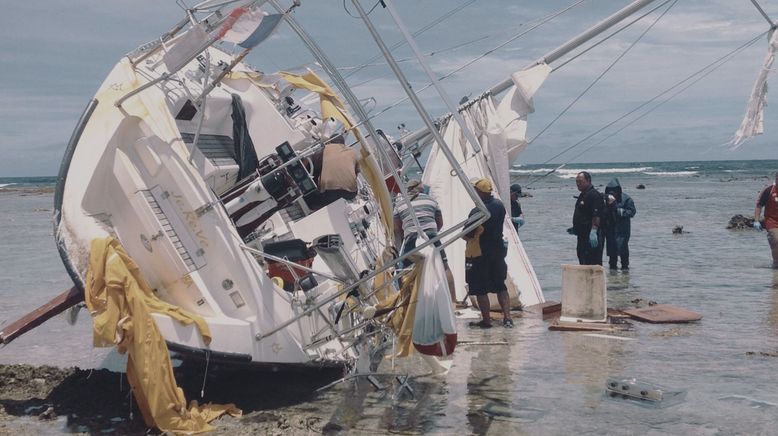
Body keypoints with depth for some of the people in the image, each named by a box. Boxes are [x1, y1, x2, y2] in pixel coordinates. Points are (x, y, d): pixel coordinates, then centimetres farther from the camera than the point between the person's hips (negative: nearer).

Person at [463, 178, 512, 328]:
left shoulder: (477, 212, -23)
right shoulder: (499, 205, 0)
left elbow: (467, 235, -19)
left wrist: (464, 235, 1)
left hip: (478, 254, -7)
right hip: (498, 251, 7)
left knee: (480, 290, 5)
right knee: (500, 286, 15)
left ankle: (486, 320, 10)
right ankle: (507, 318, 9)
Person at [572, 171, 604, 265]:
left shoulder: (594, 195, -13)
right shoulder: (582, 195, 19)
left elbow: (596, 216, -22)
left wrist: (593, 232, -28)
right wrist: (575, 229, 22)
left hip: (591, 236, -10)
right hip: (583, 235, 10)